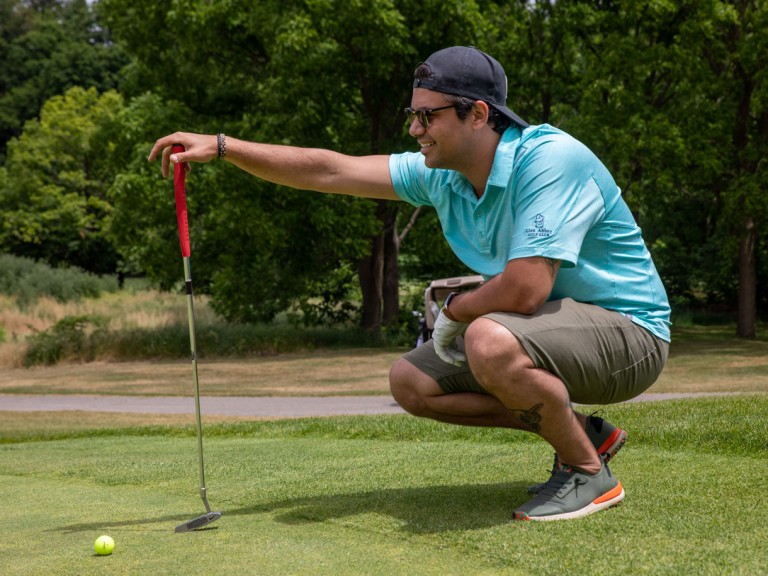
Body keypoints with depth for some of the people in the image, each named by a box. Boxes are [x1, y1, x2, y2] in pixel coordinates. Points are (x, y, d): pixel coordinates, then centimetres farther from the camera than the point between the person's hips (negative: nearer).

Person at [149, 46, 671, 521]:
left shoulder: (549, 158, -26)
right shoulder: (441, 173, -1)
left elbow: (524, 290, -33)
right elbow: (331, 171, 3)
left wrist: (452, 310, -13)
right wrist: (221, 147, -3)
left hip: (627, 330, -9)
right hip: (550, 325, 9)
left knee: (490, 341, -36)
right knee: (411, 382, 6)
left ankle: (589, 473, -12)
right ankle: (584, 434, 10)